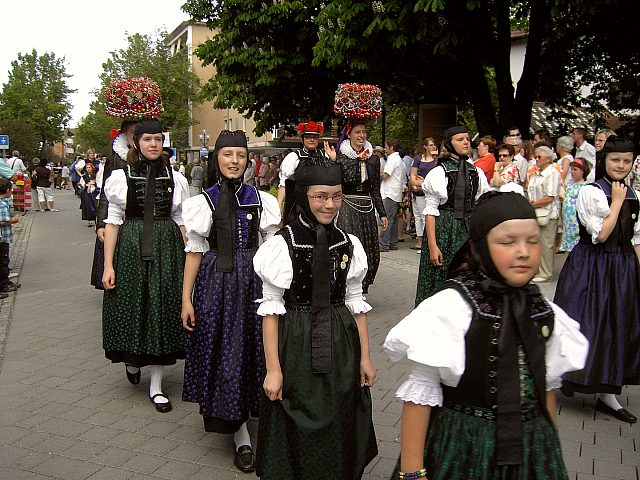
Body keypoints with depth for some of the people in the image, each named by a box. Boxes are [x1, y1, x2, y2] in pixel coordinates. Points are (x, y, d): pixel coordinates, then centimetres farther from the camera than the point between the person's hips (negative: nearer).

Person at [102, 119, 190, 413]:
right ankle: (132, 360, 38)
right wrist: (108, 265, -4)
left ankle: (156, 385, 13)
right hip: (131, 248, -1)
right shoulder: (120, 177, 2)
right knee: (131, 307, 4)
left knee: (163, 309, 2)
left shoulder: (175, 178, 6)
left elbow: (181, 222, 9)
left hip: (167, 248, 1)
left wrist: (189, 261, 3)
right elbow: (113, 221, 2)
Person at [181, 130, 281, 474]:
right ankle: (240, 433, 11)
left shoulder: (261, 198, 3)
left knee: (254, 350, 8)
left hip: (254, 281, 2)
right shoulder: (204, 201, 0)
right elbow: (194, 251, 1)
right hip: (216, 283, -1)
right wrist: (186, 299, -1)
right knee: (224, 353, 2)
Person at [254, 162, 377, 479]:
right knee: (298, 432, 9)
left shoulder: (349, 244, 1)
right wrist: (273, 368, -12)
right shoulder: (282, 244, -12)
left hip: (340, 345, 4)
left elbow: (356, 304, 6)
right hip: (297, 346, -4)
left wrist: (364, 357, 6)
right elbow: (271, 310, -11)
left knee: (339, 428, 16)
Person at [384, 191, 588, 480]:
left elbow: (547, 386, 10)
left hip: (532, 450, 5)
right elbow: (420, 390, -17)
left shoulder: (544, 312, -1)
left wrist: (551, 453, 18)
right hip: (463, 450, -5)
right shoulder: (450, 309, -19)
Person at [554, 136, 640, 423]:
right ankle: (569, 376, 21)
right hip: (591, 268, -6)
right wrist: (616, 202, -13)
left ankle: (607, 394, 19)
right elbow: (601, 235, -18)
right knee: (589, 326, -1)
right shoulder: (590, 192, -10)